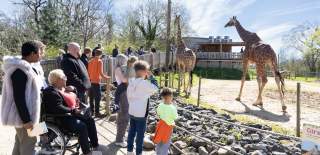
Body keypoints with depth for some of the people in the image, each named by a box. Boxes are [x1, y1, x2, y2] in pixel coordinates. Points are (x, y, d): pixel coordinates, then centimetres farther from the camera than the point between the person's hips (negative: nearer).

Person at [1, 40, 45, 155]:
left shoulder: (24, 67, 10)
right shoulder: (20, 70, -22)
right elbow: (19, 98, -24)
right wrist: (26, 119, -22)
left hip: (23, 114, 10)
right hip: (23, 115, -10)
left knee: (20, 143, 19)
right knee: (28, 144, 0)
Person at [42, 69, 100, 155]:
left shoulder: (62, 88, 13)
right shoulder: (51, 92, -18)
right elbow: (58, 108, -28)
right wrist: (72, 111, -22)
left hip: (69, 114, 10)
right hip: (59, 119, -10)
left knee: (89, 120, 2)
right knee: (82, 126, -27)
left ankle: (95, 146, 9)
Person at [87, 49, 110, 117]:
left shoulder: (90, 61, 7)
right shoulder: (99, 61, -10)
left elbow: (88, 71, 11)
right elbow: (101, 73, -16)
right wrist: (106, 77, -2)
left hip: (90, 81, 7)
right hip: (96, 82, -7)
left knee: (91, 97, 14)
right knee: (97, 98, 0)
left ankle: (91, 111, 23)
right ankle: (97, 112, 3)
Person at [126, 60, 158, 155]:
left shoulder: (131, 81, 2)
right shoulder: (144, 83, -21)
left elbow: (129, 95, 9)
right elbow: (155, 88, -10)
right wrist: (151, 76, -7)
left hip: (131, 112, 7)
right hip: (141, 113, -7)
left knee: (131, 132, 18)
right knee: (140, 134, 7)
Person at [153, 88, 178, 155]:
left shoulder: (160, 106, -16)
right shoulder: (172, 108, -28)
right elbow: (175, 117, -13)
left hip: (161, 124, 4)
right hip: (168, 126, -4)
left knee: (159, 141, 21)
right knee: (166, 142, 14)